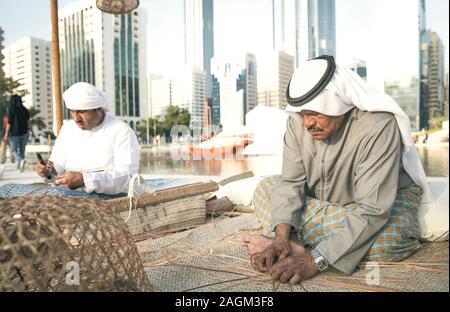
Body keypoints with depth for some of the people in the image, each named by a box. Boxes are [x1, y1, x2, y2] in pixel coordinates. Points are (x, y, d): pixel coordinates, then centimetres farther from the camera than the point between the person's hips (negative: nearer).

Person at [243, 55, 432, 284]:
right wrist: (281, 236, -32)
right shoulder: (299, 120, -17)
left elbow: (372, 210, -36)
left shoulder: (378, 126, -33)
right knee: (264, 189, -9)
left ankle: (296, 244, -27)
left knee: (391, 236, -38)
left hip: (385, 202, -4)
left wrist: (315, 260, -41)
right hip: (324, 204, 5)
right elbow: (290, 182, -16)